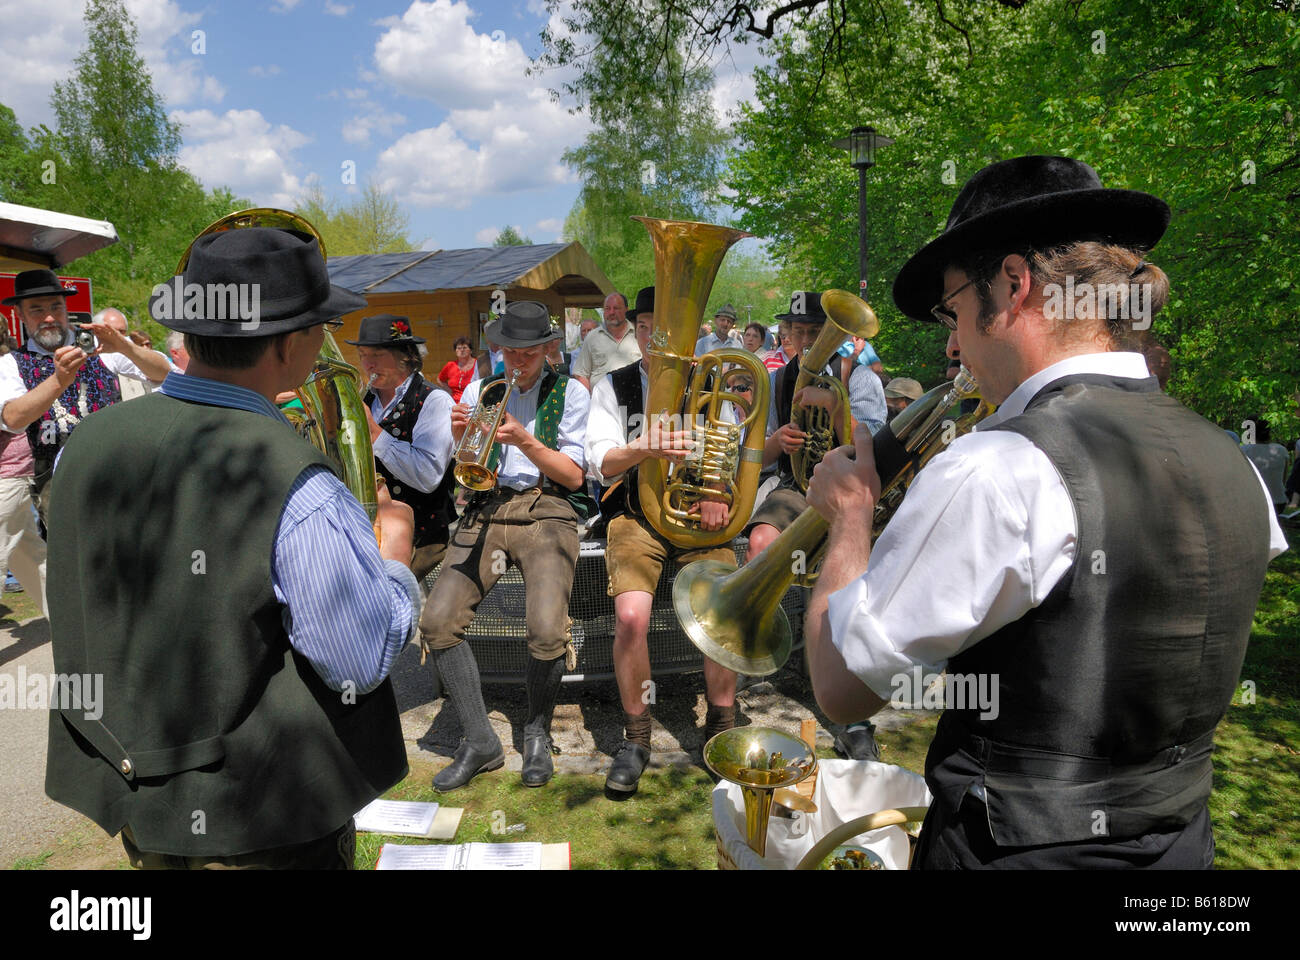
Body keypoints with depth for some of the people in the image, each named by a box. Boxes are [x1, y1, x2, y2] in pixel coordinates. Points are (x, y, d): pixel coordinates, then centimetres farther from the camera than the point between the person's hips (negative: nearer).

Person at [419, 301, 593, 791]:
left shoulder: (570, 392, 9)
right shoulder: (480, 390, 17)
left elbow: (573, 477, 2)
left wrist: (525, 440, -11)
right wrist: (460, 436, -6)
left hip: (546, 510, -3)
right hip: (486, 510, 3)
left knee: (547, 630, -24)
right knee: (437, 621, -18)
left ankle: (537, 732, 6)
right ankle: (481, 742, 0)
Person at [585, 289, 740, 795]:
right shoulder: (614, 387, 9)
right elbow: (599, 461, -3)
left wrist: (718, 491, -16)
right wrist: (643, 448, -24)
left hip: (697, 513, 1)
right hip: (635, 515, 0)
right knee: (631, 616, -25)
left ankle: (721, 728, 1)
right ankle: (635, 738, -2)